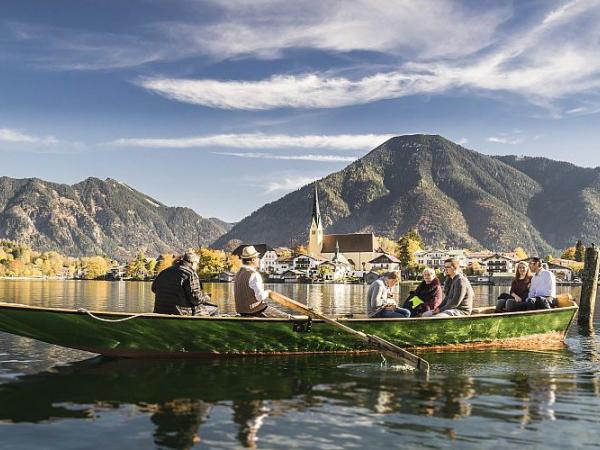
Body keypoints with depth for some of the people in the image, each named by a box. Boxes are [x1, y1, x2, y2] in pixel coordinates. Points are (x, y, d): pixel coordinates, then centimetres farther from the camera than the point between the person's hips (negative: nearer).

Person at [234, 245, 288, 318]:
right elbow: (260, 296, -24)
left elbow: (236, 295, 12)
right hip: (257, 311, -9)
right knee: (287, 317, -4)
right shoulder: (254, 275, -19)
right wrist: (267, 293, -3)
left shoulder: (238, 274, 7)